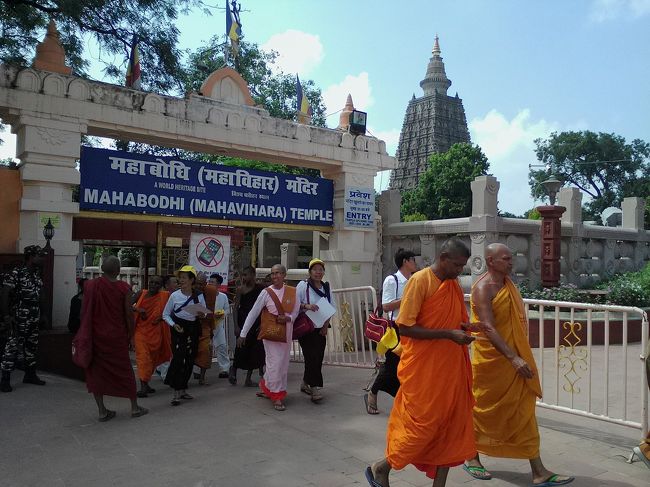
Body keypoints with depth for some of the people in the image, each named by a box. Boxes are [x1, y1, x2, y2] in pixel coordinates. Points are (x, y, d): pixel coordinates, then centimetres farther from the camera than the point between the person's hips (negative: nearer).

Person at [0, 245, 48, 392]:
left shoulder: (37, 274, 12)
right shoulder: (16, 273, -12)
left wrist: (43, 314, 17)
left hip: (34, 319, 8)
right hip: (19, 319, -8)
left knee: (32, 347, 14)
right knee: (13, 347, -5)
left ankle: (30, 375, 26)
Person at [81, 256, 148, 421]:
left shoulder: (90, 286, -4)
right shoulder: (124, 288, -9)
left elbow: (84, 313, 1)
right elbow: (129, 314, -7)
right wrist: (130, 334, 5)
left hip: (96, 335, 1)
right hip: (117, 336, -1)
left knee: (96, 370, 11)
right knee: (125, 369, 11)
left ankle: (102, 411, 13)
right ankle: (135, 407, 19)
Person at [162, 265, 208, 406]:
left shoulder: (199, 296, -2)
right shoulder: (174, 295, -6)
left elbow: (204, 313, 9)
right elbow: (165, 314, 3)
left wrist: (202, 314, -14)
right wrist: (174, 325, -13)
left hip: (193, 330, 3)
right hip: (178, 330, -3)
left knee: (190, 360, 6)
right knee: (178, 358, -14)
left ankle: (183, 390, 22)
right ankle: (176, 392, -6)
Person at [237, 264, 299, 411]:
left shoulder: (292, 292, -2)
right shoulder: (266, 293, -9)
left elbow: (296, 312, 6)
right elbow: (253, 313, -6)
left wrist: (288, 318, -16)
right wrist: (243, 334, -6)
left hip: (286, 332, 4)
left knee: (283, 363, 10)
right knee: (275, 363, -6)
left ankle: (266, 388, 31)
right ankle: (276, 396, 6)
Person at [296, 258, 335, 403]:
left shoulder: (326, 287, 10)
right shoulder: (303, 285, -6)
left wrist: (326, 326, 2)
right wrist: (306, 306, -25)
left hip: (321, 329, 5)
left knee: (318, 358, 7)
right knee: (312, 357, -11)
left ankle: (305, 383, 25)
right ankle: (315, 388, -6)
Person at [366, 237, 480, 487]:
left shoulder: (454, 284, 9)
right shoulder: (420, 281, -14)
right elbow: (405, 327, -18)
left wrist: (465, 328, -2)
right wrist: (449, 334, -21)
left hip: (451, 368, 7)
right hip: (424, 370, -7)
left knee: (451, 426, 9)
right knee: (423, 425, 1)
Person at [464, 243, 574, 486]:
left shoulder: (508, 283, 8)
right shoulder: (483, 288, -18)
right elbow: (489, 329, -26)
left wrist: (520, 356, 15)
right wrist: (514, 358, -31)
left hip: (516, 358, 8)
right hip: (492, 359, -8)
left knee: (524, 412, 10)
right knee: (484, 411, 8)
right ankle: (471, 457, 29)